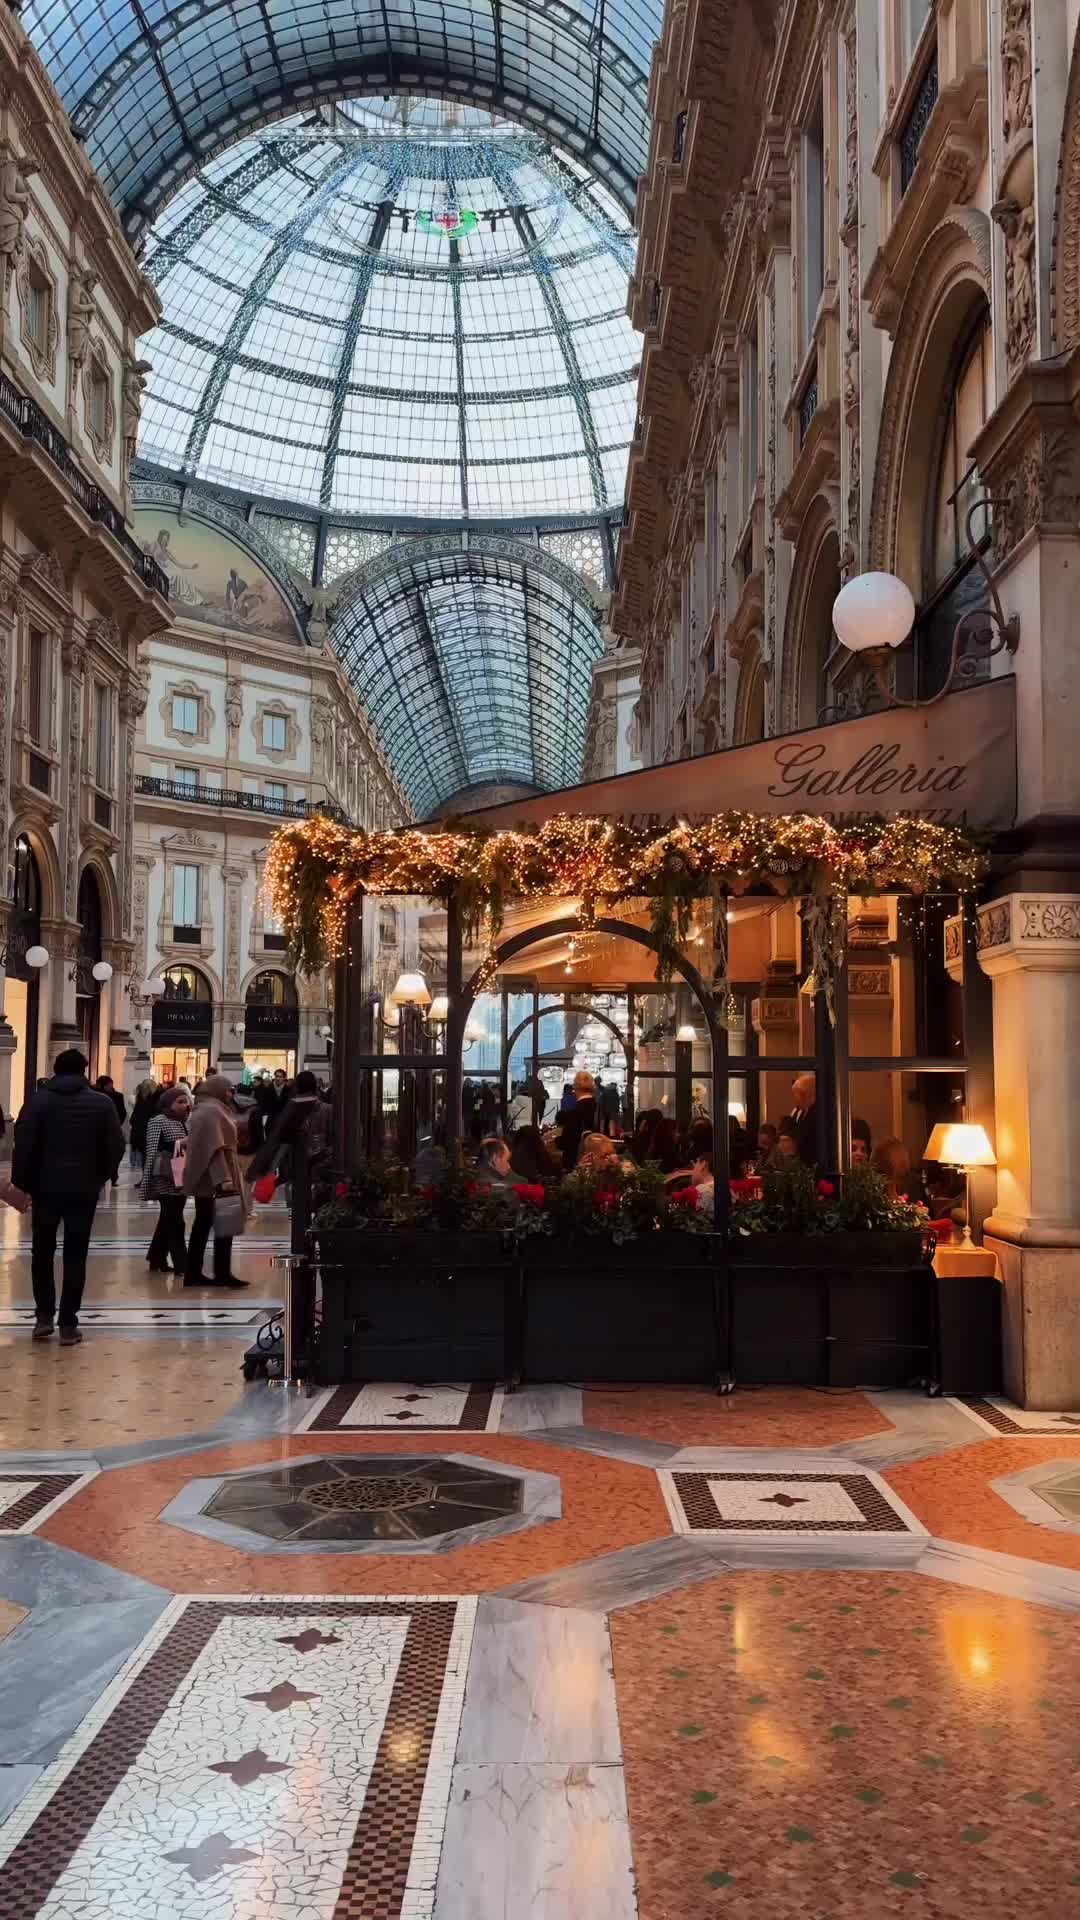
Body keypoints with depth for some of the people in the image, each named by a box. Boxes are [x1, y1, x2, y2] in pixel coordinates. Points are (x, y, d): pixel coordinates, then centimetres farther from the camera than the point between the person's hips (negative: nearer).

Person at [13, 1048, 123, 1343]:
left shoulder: (38, 1100, -1)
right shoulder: (102, 1102, 0)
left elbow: (23, 1145, -8)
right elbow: (116, 1147, -3)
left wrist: (22, 1182, 0)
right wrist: (103, 1176, 12)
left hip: (45, 1186, 0)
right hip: (84, 1188, 0)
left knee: (42, 1251, 16)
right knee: (75, 1255, 4)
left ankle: (44, 1316, 12)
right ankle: (68, 1323, 3)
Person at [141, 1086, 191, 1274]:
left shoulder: (184, 1122, 13)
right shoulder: (158, 1121, -9)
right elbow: (151, 1152, -12)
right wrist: (146, 1181, -14)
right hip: (165, 1178, -8)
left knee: (168, 1220, 14)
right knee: (174, 1221, -6)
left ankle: (156, 1259, 24)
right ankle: (181, 1264, -4)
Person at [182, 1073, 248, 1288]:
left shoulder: (204, 1109, 17)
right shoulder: (212, 1111, -15)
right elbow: (215, 1147, -23)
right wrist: (224, 1178, -28)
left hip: (203, 1178, 10)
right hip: (215, 1178, -10)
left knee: (203, 1224, 10)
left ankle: (193, 1274, 11)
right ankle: (222, 1273, 0)